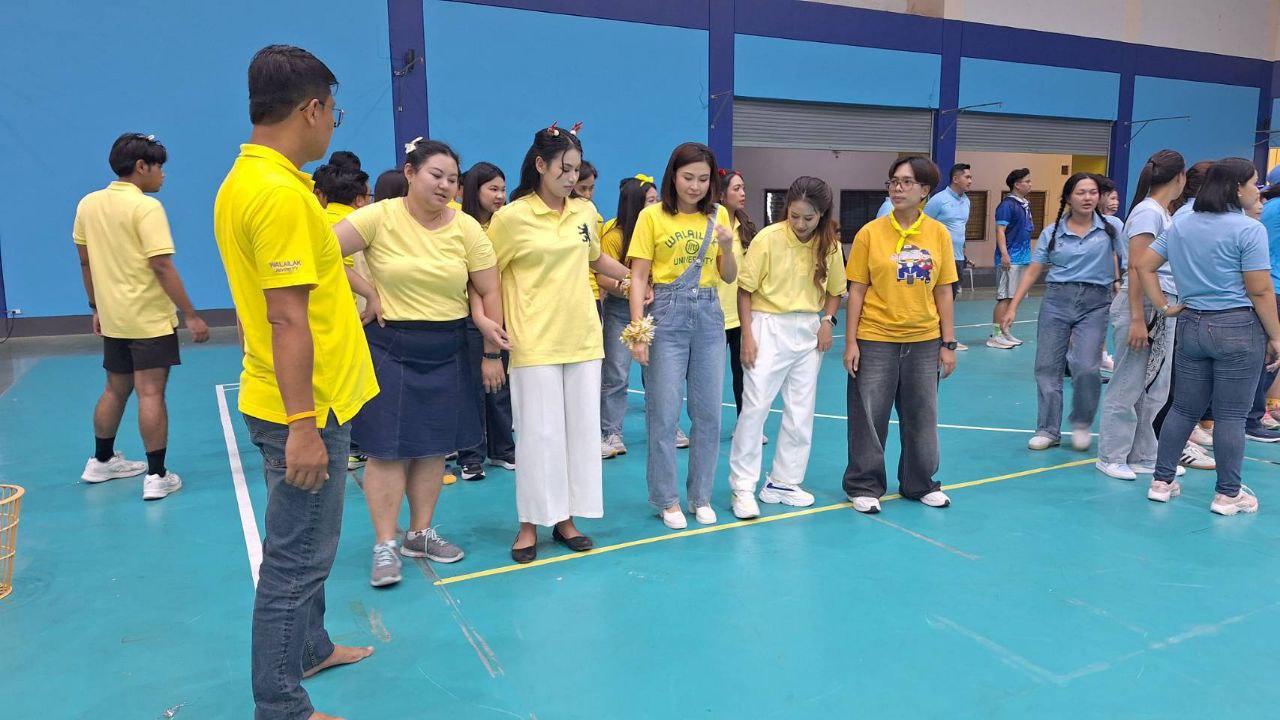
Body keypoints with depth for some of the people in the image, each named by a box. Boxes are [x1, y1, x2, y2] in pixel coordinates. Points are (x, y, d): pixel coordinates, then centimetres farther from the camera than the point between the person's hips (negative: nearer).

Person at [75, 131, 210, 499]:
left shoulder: (88, 204, 7)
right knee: (151, 393, -4)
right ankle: (157, 476, 0)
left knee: (115, 390, 20)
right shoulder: (146, 207, -15)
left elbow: (85, 261, 14)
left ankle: (101, 461, 34)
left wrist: (97, 307, 23)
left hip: (112, 319, 7)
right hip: (150, 320, -7)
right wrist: (191, 315, -17)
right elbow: (162, 267, -20)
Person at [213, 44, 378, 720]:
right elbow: (287, 318, -25)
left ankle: (309, 648, 43)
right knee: (297, 557, 2)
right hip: (307, 408, -10)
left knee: (302, 545, 24)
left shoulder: (244, 179, 10)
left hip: (300, 402, 10)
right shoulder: (282, 193, -21)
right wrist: (302, 426, -23)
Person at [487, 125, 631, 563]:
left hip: (583, 338, 5)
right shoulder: (511, 218, -8)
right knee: (539, 433, 1)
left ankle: (565, 518, 22)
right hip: (535, 343, -5)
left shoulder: (585, 211, 6)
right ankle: (530, 525, 17)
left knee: (581, 429, 8)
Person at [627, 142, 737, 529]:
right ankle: (667, 500, 15)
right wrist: (638, 330, -13)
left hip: (709, 314, 4)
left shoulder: (718, 215, 7)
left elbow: (729, 277, 9)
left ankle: (700, 495, 23)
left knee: (709, 411, 7)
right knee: (664, 412, 0)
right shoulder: (652, 216, -3)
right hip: (667, 313, -3)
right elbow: (638, 277, -5)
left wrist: (727, 247, -11)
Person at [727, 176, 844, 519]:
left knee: (801, 411, 9)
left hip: (808, 330, 5)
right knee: (755, 405, -6)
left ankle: (782, 482, 24)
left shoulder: (829, 245, -1)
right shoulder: (768, 238, -12)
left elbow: (835, 290, 13)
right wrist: (747, 336, -11)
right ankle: (743, 487, 4)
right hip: (768, 326, -4)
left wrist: (828, 320, -5)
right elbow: (745, 289, -7)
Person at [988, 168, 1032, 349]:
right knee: (1005, 298, -9)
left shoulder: (1025, 205, 15)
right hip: (1010, 260, -9)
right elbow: (1000, 231, -15)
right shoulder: (1007, 205, -10)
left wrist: (1028, 254, 19)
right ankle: (995, 336, -5)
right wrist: (1004, 254, -24)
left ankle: (1004, 332, 17)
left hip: (1023, 258, 9)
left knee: (1014, 298, 11)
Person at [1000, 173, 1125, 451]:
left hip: (1095, 303, -2)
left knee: (1086, 367, -14)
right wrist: (1013, 307, 2)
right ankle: (1048, 430, 15)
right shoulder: (1052, 232, 6)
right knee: (1047, 367, 2)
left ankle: (1082, 423, 12)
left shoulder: (1111, 227, 1)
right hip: (1056, 300, 2)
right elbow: (1033, 271, 7)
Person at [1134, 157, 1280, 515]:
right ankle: (1228, 495, 13)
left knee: (1184, 408, 14)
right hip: (1238, 329, -5)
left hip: (1191, 325, 6)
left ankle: (1162, 482, 18)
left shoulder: (1180, 225, 7)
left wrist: (1163, 307, 9)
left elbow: (1142, 264, 8)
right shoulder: (1248, 228, -11)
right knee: (1230, 415, 3)